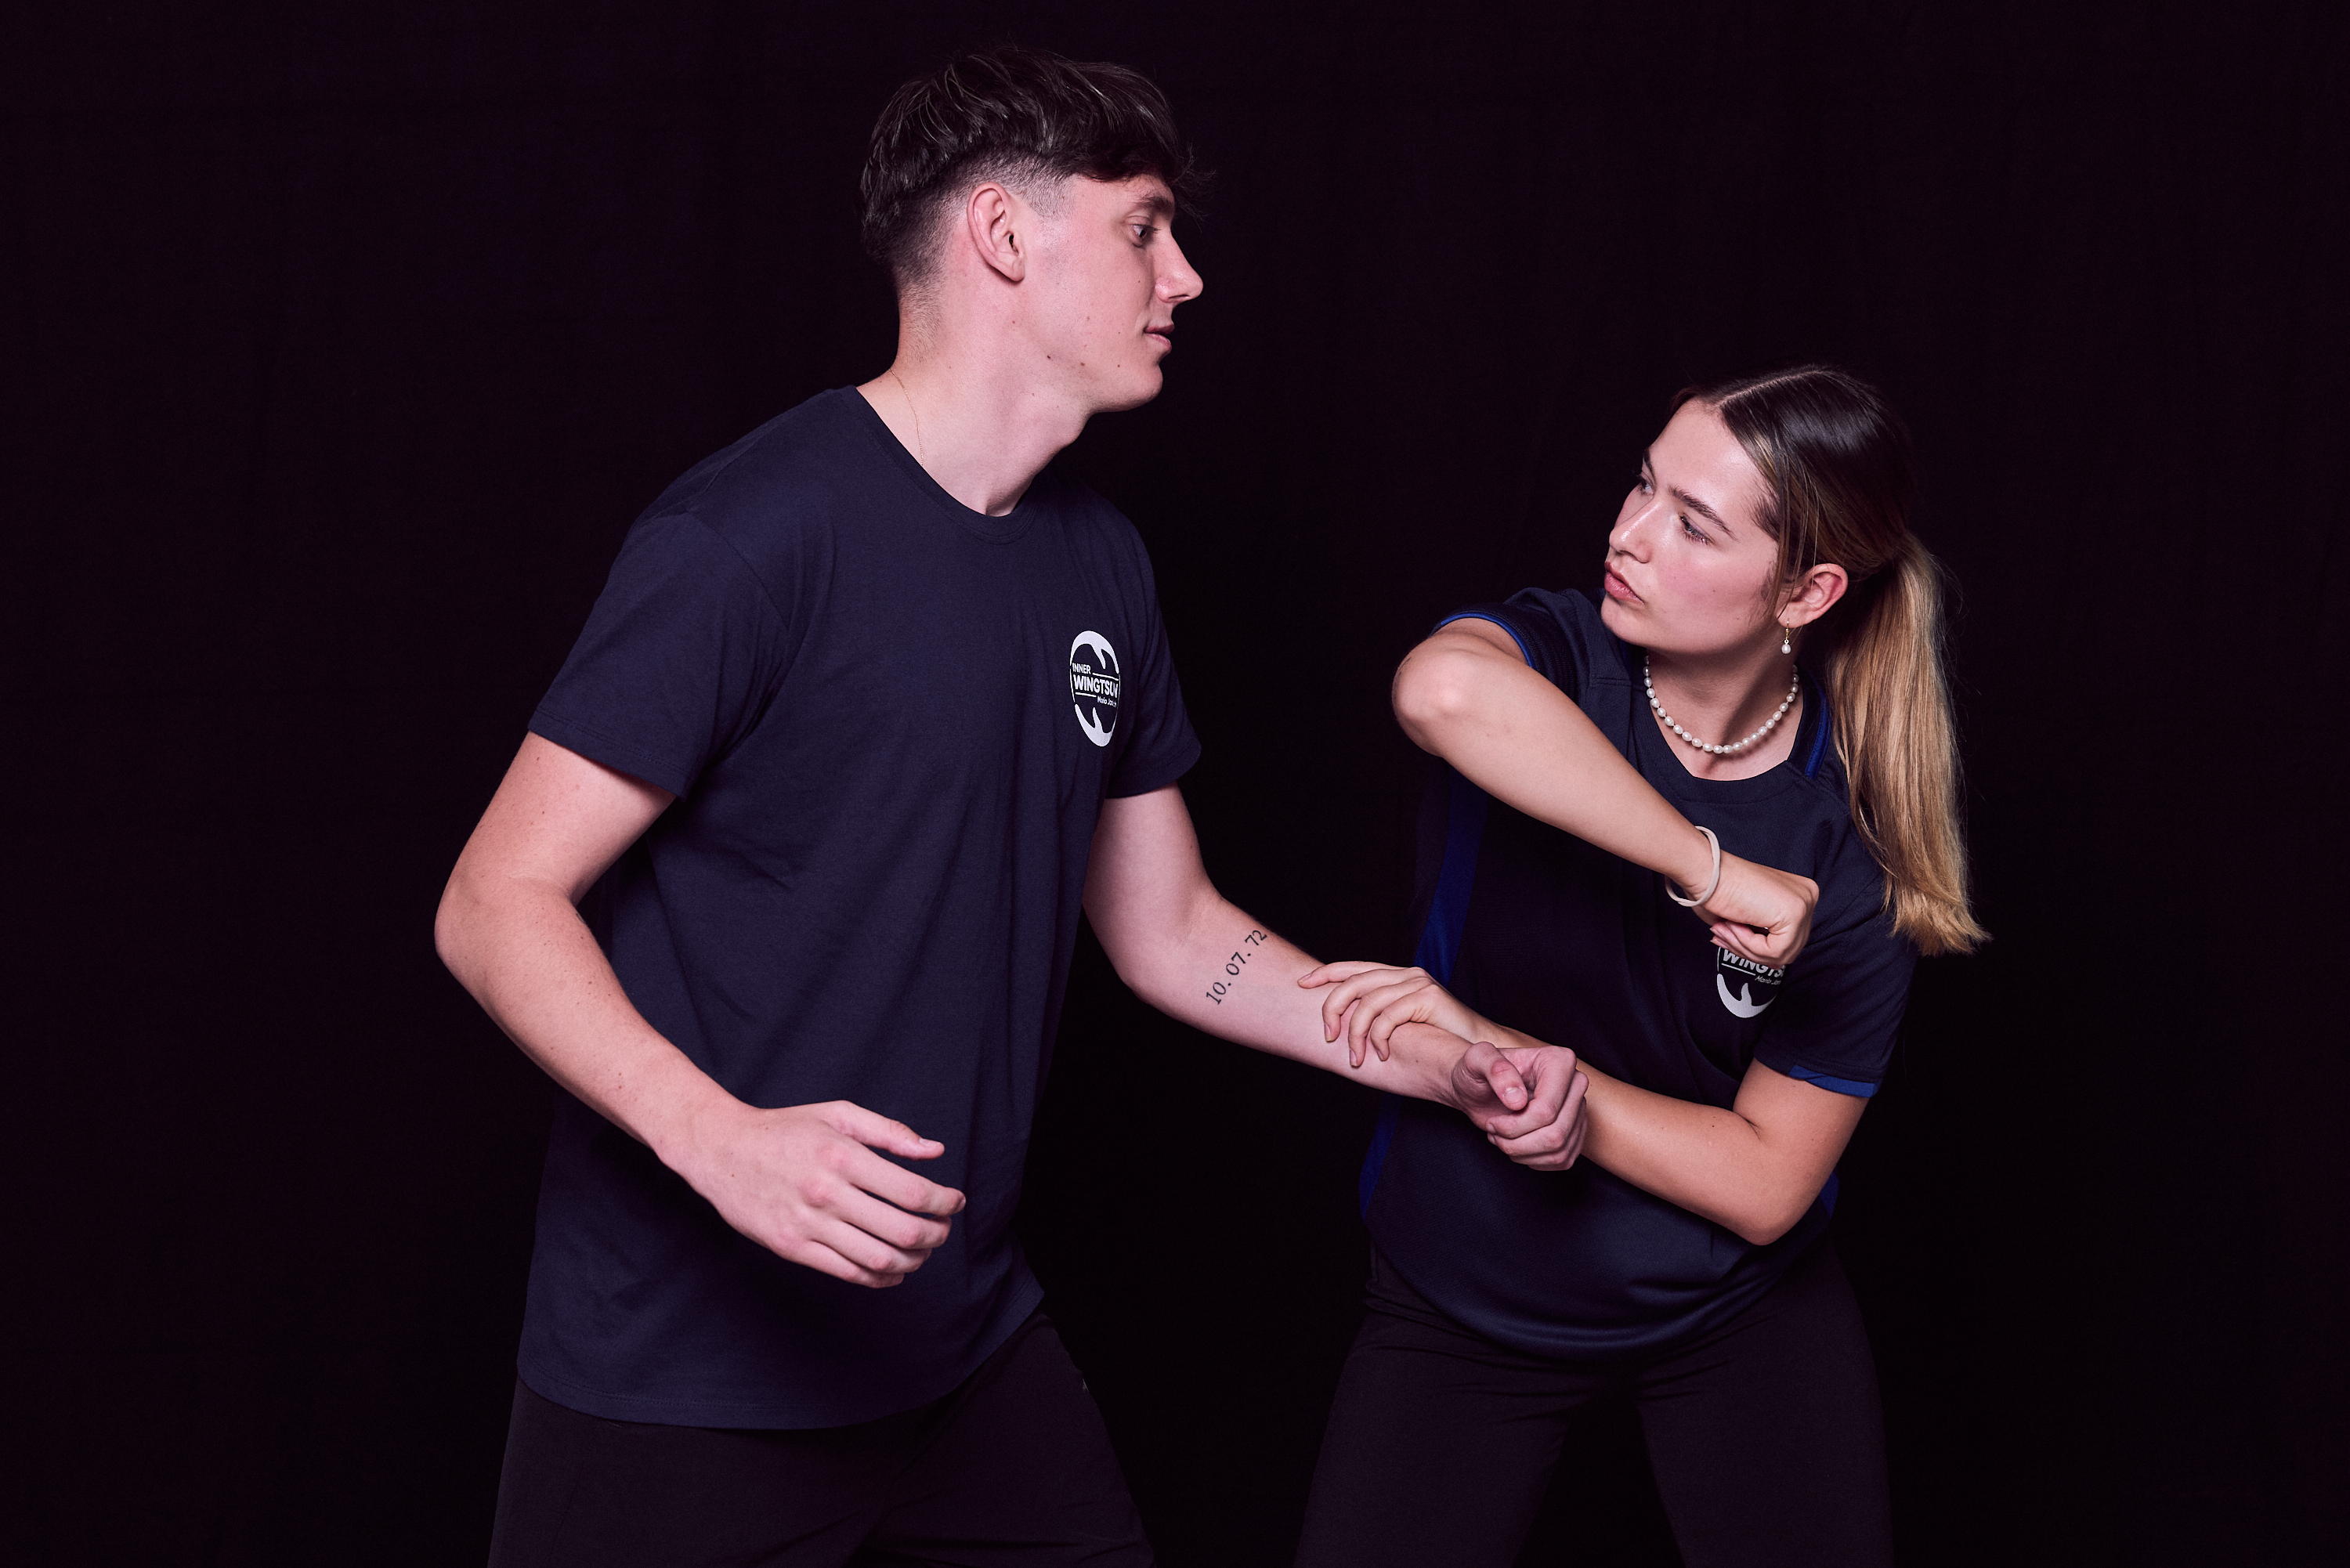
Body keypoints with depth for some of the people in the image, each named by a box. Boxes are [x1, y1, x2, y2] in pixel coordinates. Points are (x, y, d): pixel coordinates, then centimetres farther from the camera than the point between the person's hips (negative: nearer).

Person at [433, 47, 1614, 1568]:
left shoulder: (1100, 564, 9)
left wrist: (1452, 1064, 5)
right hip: (688, 1379, -7)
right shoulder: (760, 529, -17)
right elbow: (499, 905, -17)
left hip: (965, 1345, 7)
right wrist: (719, 1139, -33)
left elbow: (1169, 929, 17)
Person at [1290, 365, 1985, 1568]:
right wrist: (1712, 871, -39)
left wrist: (1497, 1048, -22)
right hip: (1458, 1301, 0)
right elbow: (1444, 688, -46)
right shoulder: (1553, 656, -18)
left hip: (1734, 1313, 0)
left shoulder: (1856, 845, -17)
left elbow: (1765, 1183, -15)